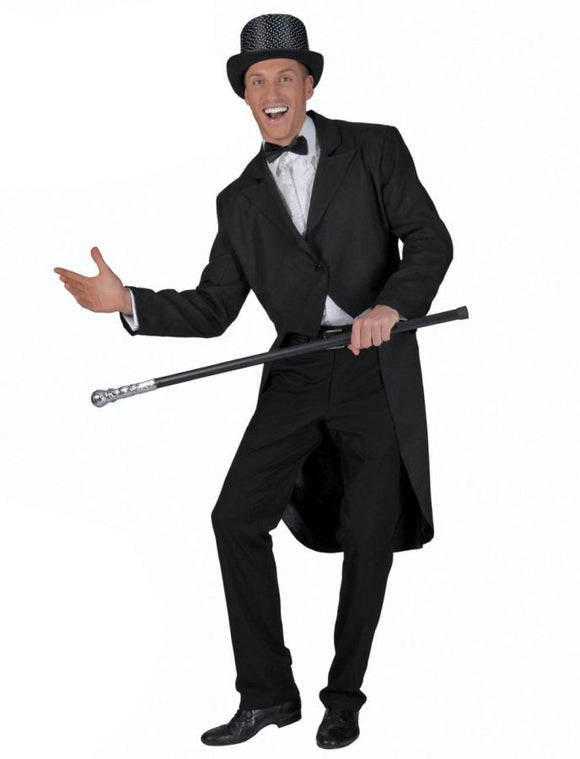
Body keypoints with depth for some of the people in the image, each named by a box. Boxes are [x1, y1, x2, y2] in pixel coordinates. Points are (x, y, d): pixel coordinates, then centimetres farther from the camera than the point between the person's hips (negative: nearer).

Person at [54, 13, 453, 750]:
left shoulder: (374, 149, 2)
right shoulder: (241, 200, 11)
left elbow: (430, 238, -4)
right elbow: (212, 309, 8)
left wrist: (392, 305, -22)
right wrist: (128, 301, -6)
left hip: (379, 372, -3)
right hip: (297, 376, 3)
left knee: (369, 538, 3)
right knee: (236, 516, -7)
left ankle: (344, 697, 21)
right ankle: (266, 693, 5)